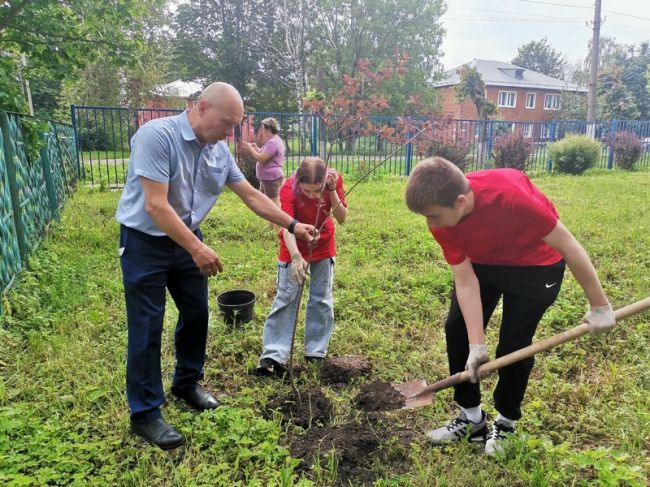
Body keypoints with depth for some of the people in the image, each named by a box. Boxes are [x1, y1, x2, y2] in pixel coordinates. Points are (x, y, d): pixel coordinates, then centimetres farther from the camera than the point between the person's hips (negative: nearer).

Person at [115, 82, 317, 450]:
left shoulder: (220, 151, -2)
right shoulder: (157, 135, -23)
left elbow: (251, 195, 6)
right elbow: (156, 205, -27)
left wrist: (293, 225, 4)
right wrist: (197, 249, -28)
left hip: (188, 238, 7)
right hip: (145, 242, -7)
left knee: (197, 314, 14)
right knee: (148, 328, 0)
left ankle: (187, 383, 36)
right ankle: (145, 413, 16)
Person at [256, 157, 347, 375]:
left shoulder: (334, 179, -21)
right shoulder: (288, 189, -30)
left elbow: (342, 218, -19)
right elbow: (286, 226, -40)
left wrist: (332, 191, -33)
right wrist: (295, 257, -55)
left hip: (323, 246, 3)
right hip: (294, 248, -2)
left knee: (322, 300, 6)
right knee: (286, 298, -4)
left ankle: (316, 353, 18)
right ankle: (274, 355, 1)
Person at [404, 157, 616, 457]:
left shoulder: (508, 194, -40)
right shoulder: (441, 217, -25)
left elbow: (568, 245, -28)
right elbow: (465, 281, -21)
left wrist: (599, 307, -18)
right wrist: (476, 344, -23)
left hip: (536, 264, -4)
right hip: (482, 262, 4)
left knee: (513, 342, -6)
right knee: (456, 329, -2)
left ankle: (506, 422, 21)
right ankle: (471, 417, 18)